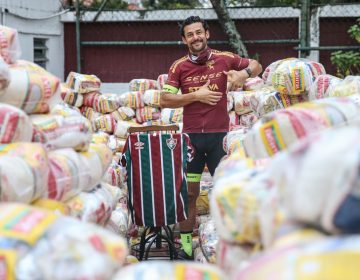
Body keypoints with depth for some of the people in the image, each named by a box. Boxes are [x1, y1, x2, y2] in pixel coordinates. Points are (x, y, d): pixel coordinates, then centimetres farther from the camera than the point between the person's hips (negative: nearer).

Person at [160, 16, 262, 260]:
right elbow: (164, 101, -5)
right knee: (189, 192, 4)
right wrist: (196, 95, -13)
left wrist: (244, 73, -9)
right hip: (191, 136, 0)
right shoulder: (179, 67, 0)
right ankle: (186, 246, 11)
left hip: (219, 134, 0)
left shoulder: (225, 59, 0)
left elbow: (257, 66, 13)